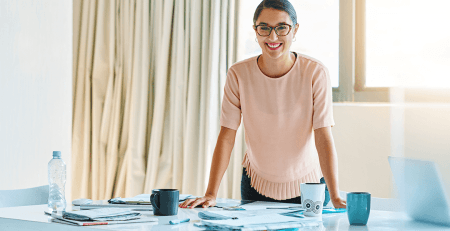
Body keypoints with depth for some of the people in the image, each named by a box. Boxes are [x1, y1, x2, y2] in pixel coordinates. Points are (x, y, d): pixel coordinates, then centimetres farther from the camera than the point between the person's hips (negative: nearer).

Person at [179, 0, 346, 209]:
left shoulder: (315, 74, -16)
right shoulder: (239, 74, -13)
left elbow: (323, 138, -19)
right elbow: (226, 137, -13)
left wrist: (335, 197, -28)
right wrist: (211, 194, -21)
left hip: (307, 185, -1)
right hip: (256, 184, 1)